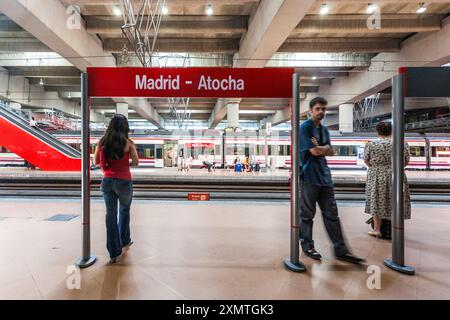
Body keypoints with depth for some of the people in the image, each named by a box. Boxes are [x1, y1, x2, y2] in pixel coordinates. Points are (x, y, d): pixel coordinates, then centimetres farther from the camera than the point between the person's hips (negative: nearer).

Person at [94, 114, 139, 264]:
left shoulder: (102, 142, 1)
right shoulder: (128, 142, -9)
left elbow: (96, 161, 8)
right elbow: (136, 162, -8)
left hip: (107, 181, 2)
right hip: (124, 181, -2)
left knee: (111, 214, 8)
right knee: (124, 211, 21)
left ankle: (114, 252, 13)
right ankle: (125, 240, 39)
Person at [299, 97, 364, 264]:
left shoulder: (324, 129, 17)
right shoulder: (305, 128, -6)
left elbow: (330, 152, 10)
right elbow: (314, 151, -16)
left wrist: (320, 147, -8)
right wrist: (325, 148, 2)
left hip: (324, 175, 7)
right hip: (309, 176, -7)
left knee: (331, 213, 9)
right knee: (307, 214, 4)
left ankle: (340, 250, 18)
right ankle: (307, 246, 20)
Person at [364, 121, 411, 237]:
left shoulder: (371, 145, -6)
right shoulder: (402, 144, -1)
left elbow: (366, 161, 2)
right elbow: (406, 162, 6)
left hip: (376, 178, -1)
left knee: (377, 202, 9)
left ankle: (377, 229, 15)